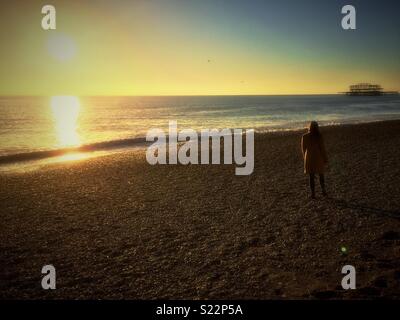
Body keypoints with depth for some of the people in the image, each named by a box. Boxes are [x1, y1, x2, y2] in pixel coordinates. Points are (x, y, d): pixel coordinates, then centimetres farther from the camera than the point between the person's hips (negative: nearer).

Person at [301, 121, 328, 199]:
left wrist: (305, 158, 17)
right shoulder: (319, 136, -12)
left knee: (311, 176, 7)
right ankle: (323, 190, 25)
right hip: (318, 158, -1)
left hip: (309, 158, 1)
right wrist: (325, 159, -1)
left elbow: (303, 148, 3)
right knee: (321, 175, 19)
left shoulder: (304, 136, -5)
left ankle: (313, 194, 7)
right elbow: (322, 148, -10)